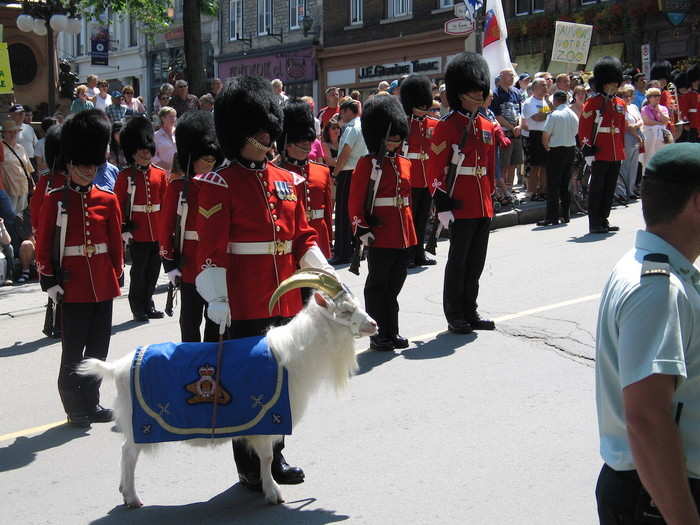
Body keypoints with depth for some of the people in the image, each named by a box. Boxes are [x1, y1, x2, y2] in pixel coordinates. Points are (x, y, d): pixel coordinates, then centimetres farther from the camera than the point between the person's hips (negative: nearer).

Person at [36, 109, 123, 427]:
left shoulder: (108, 200, 5)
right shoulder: (55, 200, -3)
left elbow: (116, 243, 9)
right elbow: (43, 245, -3)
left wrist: (117, 275, 8)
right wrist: (49, 281, -7)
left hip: (103, 284, 4)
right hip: (73, 284, -3)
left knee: (99, 347, 10)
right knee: (74, 349, 3)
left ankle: (91, 401, 24)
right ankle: (75, 407, 14)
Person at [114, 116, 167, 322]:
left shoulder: (160, 174, 9)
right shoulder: (125, 175, -3)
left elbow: (165, 202, 12)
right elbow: (119, 204, -5)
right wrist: (124, 229, -11)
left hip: (158, 232, 4)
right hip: (138, 232, -4)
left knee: (153, 270, 10)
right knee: (139, 270, 1)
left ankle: (148, 304, 24)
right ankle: (138, 309, 11)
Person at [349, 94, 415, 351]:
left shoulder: (404, 164, 12)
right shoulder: (367, 164, -7)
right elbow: (355, 202, -10)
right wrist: (362, 230, -17)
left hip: (404, 236, 6)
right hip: (380, 238, -6)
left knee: (395, 285, 13)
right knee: (377, 286, 4)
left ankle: (392, 332, 23)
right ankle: (379, 335, 12)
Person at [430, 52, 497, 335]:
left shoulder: (487, 127, 12)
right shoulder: (446, 126, -8)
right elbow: (437, 170, -11)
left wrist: (489, 199, 17)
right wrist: (443, 205, -15)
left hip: (483, 207, 6)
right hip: (461, 207, -6)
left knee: (476, 261, 12)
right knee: (458, 261, 2)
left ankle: (470, 311, 23)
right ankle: (455, 316, 12)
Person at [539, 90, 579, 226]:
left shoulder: (554, 115, -13)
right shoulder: (574, 115, 6)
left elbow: (545, 135, -13)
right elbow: (575, 132, 12)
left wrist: (546, 146, 4)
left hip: (556, 151, -7)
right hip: (571, 149, 7)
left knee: (553, 185, -3)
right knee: (565, 184, 14)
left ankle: (552, 217, -5)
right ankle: (565, 215, 17)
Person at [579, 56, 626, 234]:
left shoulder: (620, 104, 14)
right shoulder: (592, 102, -5)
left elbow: (622, 128, 19)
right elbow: (584, 128, -9)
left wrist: (622, 150, 17)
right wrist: (588, 151, -14)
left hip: (615, 154, 6)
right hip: (600, 153, -6)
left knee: (610, 189, 10)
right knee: (596, 188, -1)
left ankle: (604, 220, 18)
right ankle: (594, 224, 3)